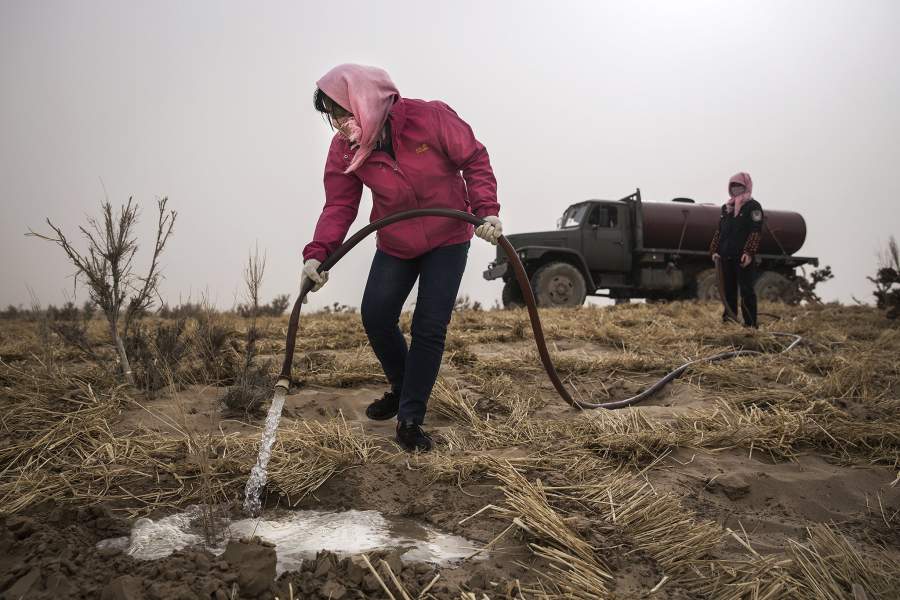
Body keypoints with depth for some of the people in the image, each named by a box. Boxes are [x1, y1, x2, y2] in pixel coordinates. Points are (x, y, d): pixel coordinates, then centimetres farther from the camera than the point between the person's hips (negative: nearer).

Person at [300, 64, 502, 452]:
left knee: (429, 328, -8)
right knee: (375, 317, 2)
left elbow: (474, 160, -15)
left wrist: (486, 210, -27)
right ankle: (402, 389, 29)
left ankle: (410, 420, 3)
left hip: (447, 239, -4)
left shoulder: (430, 118, -25)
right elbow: (339, 206, -13)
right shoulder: (343, 150, -13)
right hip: (395, 245, 4)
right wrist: (318, 253, -29)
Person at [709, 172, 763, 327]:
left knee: (747, 291, -5)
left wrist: (749, 253, -20)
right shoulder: (726, 207, 18)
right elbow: (719, 231, 20)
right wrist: (714, 250, 8)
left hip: (743, 258, -6)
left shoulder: (753, 207, -1)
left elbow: (756, 232, -10)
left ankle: (750, 324, -3)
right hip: (726, 256, 6)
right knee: (728, 290, 10)